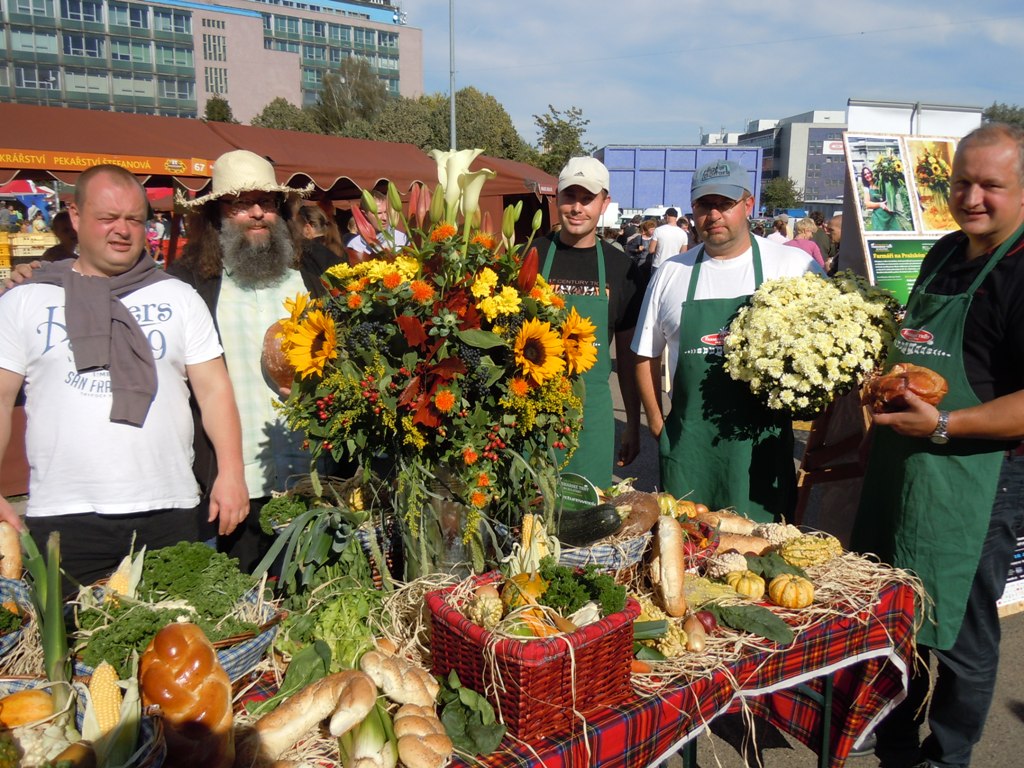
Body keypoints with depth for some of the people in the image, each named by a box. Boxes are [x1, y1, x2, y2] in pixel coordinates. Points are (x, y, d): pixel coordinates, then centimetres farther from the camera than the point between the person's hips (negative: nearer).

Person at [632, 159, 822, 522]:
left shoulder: (795, 265, 0)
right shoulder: (671, 274, 7)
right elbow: (646, 355, 14)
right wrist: (656, 421, 8)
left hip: (762, 440, -2)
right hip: (687, 440, 2)